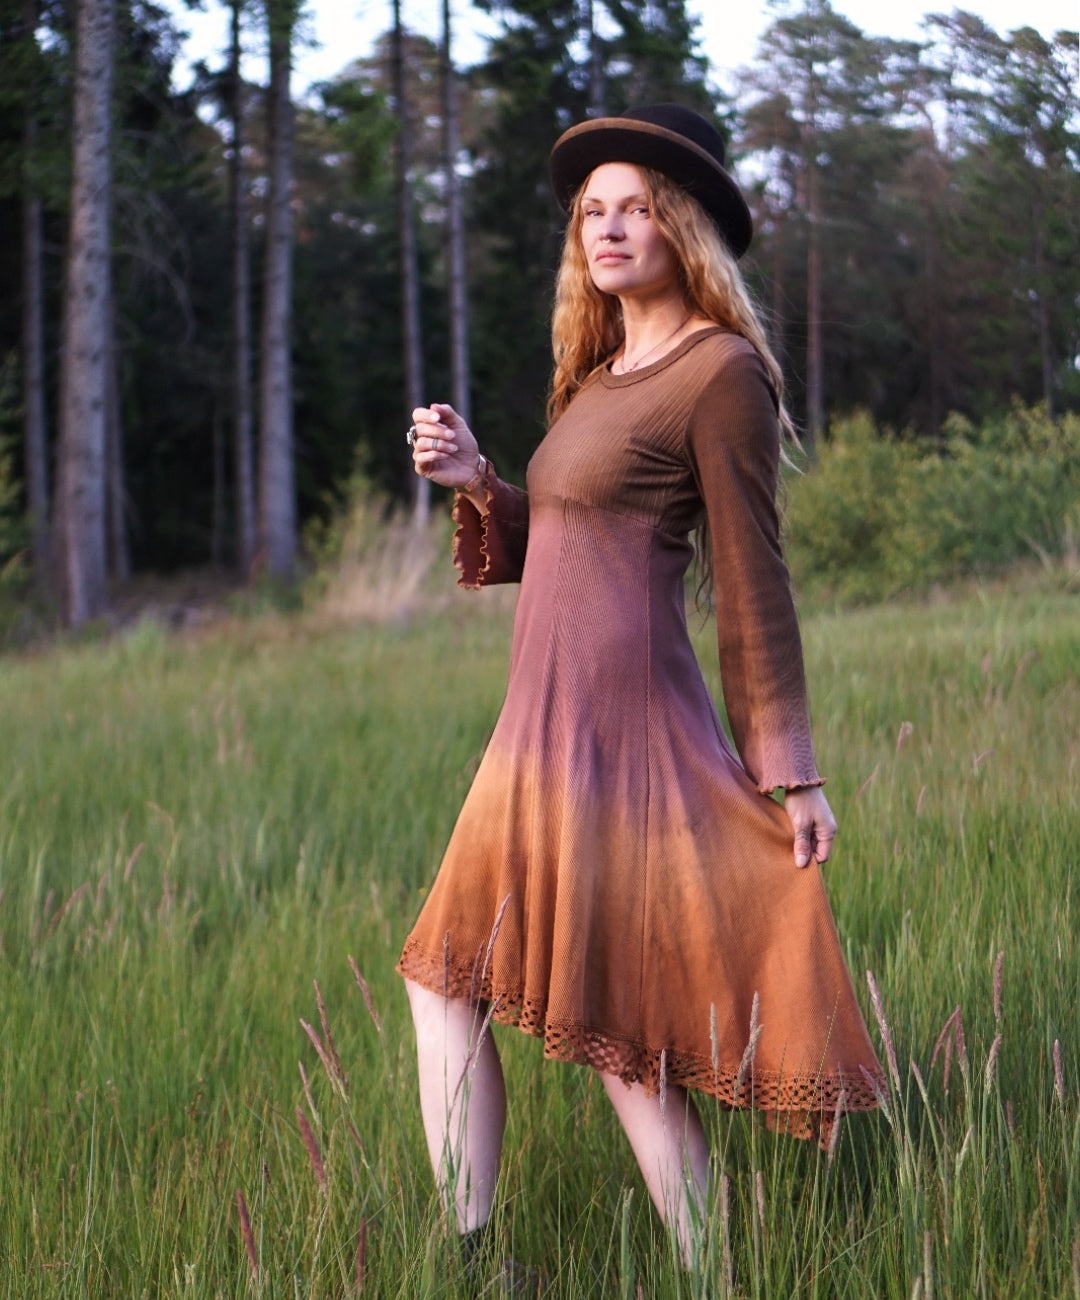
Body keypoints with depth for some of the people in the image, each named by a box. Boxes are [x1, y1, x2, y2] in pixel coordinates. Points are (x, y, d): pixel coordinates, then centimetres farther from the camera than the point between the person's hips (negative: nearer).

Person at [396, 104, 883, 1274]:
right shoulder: (602, 374, 17)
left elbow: (752, 581, -10)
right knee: (447, 977, 8)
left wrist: (790, 770, -9)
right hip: (547, 728, 9)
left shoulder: (721, 370, -9)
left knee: (615, 1020, -3)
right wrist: (474, 482, 2)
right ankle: (467, 1251, 14)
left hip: (623, 730, -9)